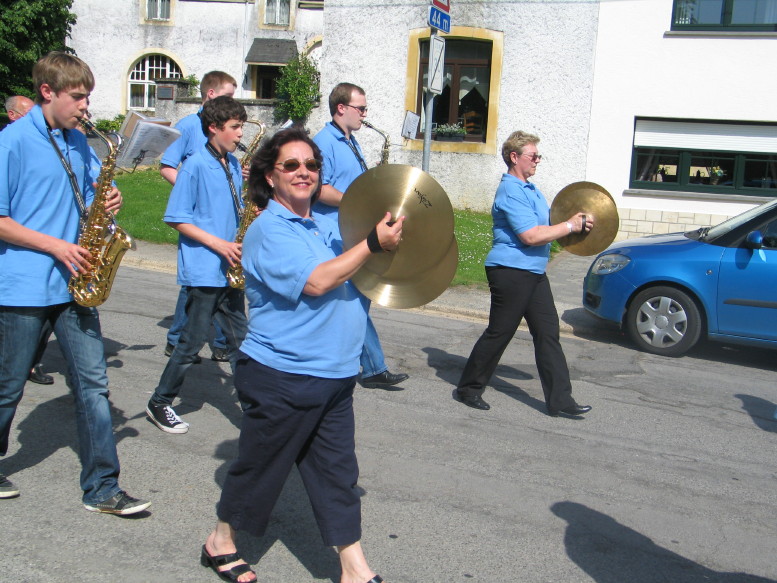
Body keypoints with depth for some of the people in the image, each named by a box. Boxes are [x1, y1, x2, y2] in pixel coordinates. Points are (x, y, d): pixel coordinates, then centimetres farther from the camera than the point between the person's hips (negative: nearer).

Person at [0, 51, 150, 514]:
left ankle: (102, 488, 9)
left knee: (93, 384, 2)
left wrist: (106, 203, -3)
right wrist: (55, 246, -17)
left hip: (73, 284, 6)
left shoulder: (78, 143, 10)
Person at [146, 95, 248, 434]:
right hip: (202, 270, -7)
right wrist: (219, 244, -17)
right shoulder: (195, 166, -10)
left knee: (239, 337, 10)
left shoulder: (233, 164, 11)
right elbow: (177, 219, -12)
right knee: (194, 340, 1)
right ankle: (159, 404, 16)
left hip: (230, 269, 7)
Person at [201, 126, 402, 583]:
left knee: (337, 472, 10)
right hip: (283, 377, -7)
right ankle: (222, 541, 32)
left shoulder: (326, 226, 13)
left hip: (335, 376, 7)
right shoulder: (269, 229, -12)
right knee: (260, 465, 9)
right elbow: (315, 281, -24)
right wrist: (374, 244, -20)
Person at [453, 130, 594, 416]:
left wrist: (576, 222, 9)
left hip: (533, 272, 10)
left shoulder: (529, 189, 16)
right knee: (499, 333, 0)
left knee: (547, 333, 7)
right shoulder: (511, 192, -17)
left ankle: (559, 399, 11)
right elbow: (531, 236, -24)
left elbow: (544, 223, 27)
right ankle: (468, 389, 15)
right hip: (511, 272, -10)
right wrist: (570, 225, -15)